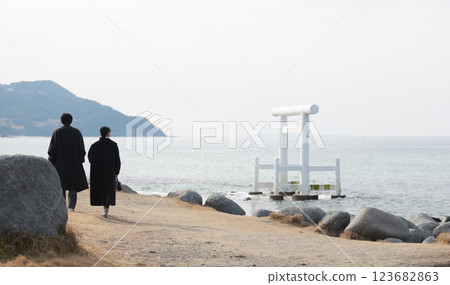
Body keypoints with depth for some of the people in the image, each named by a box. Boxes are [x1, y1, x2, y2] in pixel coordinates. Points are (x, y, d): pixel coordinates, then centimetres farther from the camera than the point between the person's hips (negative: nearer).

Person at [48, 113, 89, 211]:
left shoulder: (57, 132, -4)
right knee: (73, 185, 6)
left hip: (60, 162, -1)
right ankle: (71, 206, -6)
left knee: (61, 185, 10)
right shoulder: (76, 132, -1)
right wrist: (80, 161, 5)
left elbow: (52, 148, -6)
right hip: (74, 162, 1)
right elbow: (81, 148, -3)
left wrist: (51, 162, 1)